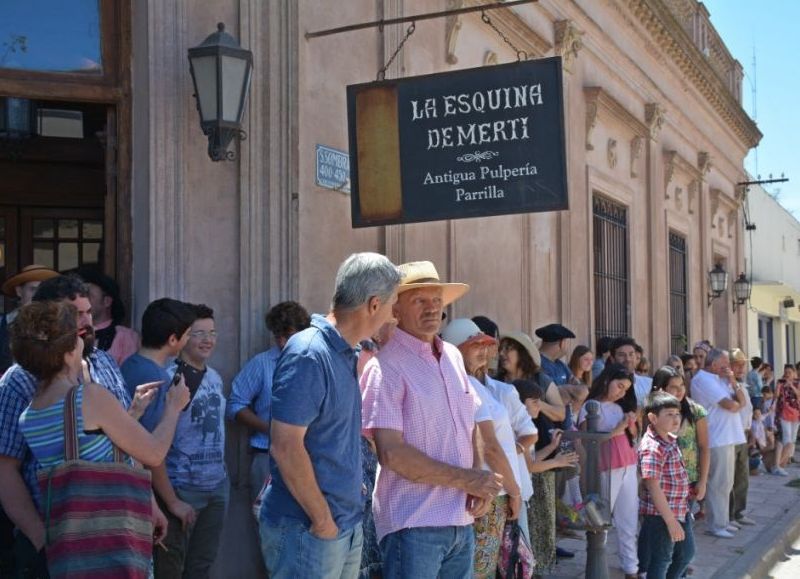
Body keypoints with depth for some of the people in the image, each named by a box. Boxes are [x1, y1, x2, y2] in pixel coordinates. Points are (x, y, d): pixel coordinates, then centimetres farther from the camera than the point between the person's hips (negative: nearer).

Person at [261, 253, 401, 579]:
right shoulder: (308, 354, -20)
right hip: (307, 529, -9)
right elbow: (285, 447, -22)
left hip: (348, 525, 9)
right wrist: (322, 519, -16)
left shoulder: (345, 354, 8)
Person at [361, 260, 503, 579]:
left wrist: (479, 483, -1)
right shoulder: (386, 366, -12)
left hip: (462, 522, 7)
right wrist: (466, 480, -13)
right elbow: (391, 453, -18)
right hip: (413, 524, -7)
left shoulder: (453, 356, 10)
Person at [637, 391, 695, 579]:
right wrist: (671, 521, -24)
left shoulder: (671, 440, 5)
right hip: (660, 516, -9)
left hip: (681, 510, 9)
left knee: (686, 553, 23)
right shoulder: (652, 448, -24)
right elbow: (654, 488, -25)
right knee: (660, 562, 5)